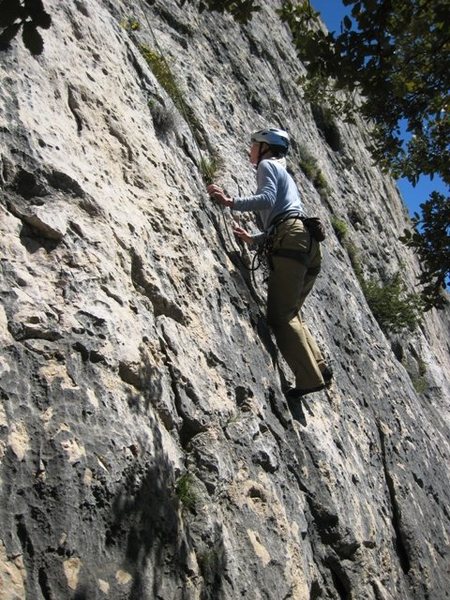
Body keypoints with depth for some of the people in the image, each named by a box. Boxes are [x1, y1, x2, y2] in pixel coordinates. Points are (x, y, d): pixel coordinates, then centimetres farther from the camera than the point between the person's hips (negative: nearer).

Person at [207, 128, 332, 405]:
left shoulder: (267, 164, 12)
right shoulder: (284, 174, 37)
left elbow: (267, 198, -9)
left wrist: (231, 202, -7)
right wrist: (254, 239, 34)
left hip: (291, 240, -10)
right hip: (307, 242, 10)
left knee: (280, 315, -13)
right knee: (290, 313, 12)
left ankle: (310, 379, -20)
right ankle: (319, 368, 1)